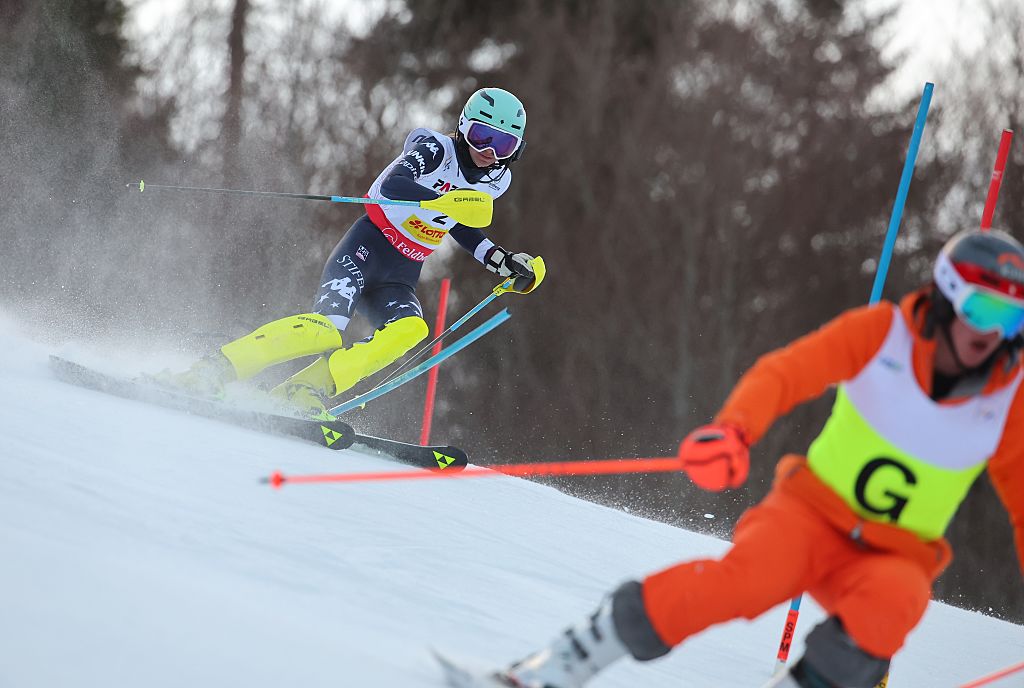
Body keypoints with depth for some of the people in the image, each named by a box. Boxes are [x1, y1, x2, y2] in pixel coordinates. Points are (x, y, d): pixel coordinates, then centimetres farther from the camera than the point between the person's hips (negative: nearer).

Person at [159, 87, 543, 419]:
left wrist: (502, 261, 16)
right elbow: (391, 185, -28)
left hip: (400, 279, 6)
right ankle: (212, 371, -22)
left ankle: (308, 391, -32)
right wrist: (444, 201, -42)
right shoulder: (437, 148, -10)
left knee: (410, 329, -28)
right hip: (367, 247, -6)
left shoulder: (497, 180, 10)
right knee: (326, 328, -27)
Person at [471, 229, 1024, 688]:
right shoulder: (881, 333, -9)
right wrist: (734, 429, -40)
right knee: (750, 575, -32)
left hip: (891, 555, 2)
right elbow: (786, 372, -19)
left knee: (895, 598, -35)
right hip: (812, 509, -2)